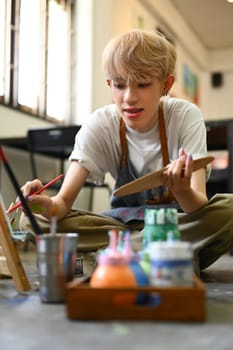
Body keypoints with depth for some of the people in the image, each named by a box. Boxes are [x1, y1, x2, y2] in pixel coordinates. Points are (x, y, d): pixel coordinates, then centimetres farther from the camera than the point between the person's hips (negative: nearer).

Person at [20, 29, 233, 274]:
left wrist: (184, 192, -47)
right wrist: (48, 205, -41)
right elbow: (64, 201, -17)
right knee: (35, 220, -20)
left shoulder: (186, 117, -16)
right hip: (125, 220, 2)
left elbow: (199, 205, -24)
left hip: (179, 219, -1)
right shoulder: (100, 125, -12)